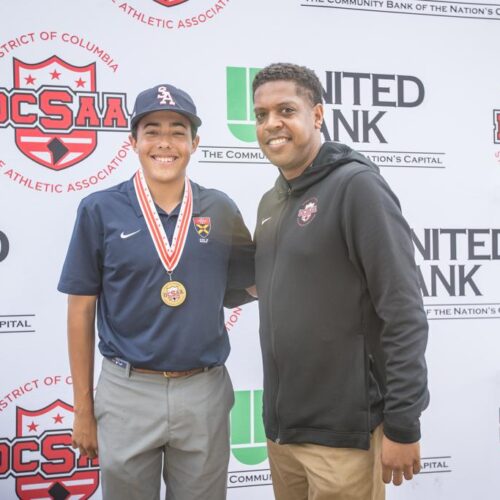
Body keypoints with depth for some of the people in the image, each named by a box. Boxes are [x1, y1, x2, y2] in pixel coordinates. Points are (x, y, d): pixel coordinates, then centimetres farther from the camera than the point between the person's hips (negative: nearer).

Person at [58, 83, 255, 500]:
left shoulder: (220, 209, 1)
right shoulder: (100, 209, -4)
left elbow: (251, 284, 11)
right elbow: (82, 310, -1)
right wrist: (83, 407, 0)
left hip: (204, 392, 2)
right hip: (127, 392, -1)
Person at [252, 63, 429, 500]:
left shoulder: (356, 186, -13)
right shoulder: (271, 202, 11)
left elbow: (404, 314, -17)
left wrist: (403, 424, -18)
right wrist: (277, 418, 12)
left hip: (343, 432, -7)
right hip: (281, 427, 7)